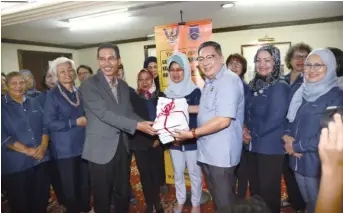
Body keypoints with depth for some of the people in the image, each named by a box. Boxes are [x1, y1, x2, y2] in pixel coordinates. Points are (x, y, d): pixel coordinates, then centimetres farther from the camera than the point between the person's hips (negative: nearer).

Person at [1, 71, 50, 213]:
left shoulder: (33, 103, 10)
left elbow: (45, 126, 8)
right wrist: (27, 150, -15)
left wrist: (43, 146, -8)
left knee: (42, 199, 13)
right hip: (16, 164, -3)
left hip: (40, 159, 4)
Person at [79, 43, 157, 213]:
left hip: (121, 146, 6)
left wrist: (146, 125, -8)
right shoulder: (89, 85, -13)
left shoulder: (123, 86, 9)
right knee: (103, 194, 11)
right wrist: (137, 125, -27)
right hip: (101, 148, -6)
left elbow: (129, 112, 10)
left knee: (123, 191, 20)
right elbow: (104, 114, -22)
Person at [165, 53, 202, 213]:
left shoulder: (195, 91, -7)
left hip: (192, 140, -3)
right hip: (174, 140, 4)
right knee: (178, 173, 16)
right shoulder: (167, 93, 5)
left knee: (194, 173, 9)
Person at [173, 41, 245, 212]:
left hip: (221, 153, -9)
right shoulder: (210, 82, 13)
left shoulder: (229, 81, -19)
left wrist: (192, 134, -22)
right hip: (208, 152, 9)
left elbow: (223, 120, -26)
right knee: (217, 197, 23)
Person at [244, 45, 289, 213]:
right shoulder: (255, 85, 9)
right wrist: (245, 129, -3)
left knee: (269, 190, 7)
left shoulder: (280, 87, -14)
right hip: (255, 145, 7)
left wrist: (252, 132, -11)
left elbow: (274, 119, -21)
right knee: (255, 187, 20)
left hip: (271, 147, -7)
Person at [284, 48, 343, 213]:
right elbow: (291, 121, 13)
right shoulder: (302, 93, 8)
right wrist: (287, 136, -7)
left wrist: (295, 146, -12)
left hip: (319, 165, -6)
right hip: (299, 162, 6)